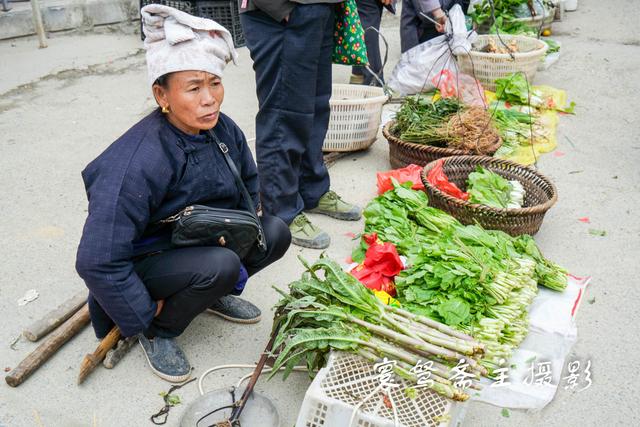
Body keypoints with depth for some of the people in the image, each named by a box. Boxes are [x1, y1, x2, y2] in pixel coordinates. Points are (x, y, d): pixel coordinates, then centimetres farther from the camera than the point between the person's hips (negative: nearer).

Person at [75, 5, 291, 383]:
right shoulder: (139, 161, -33)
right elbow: (98, 261, -31)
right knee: (220, 266, -33)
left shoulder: (224, 130, -12)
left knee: (276, 233, -12)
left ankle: (214, 293, 11)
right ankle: (159, 331, -4)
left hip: (202, 243, 6)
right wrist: (145, 317, -19)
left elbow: (249, 189, 7)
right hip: (145, 262, -6)